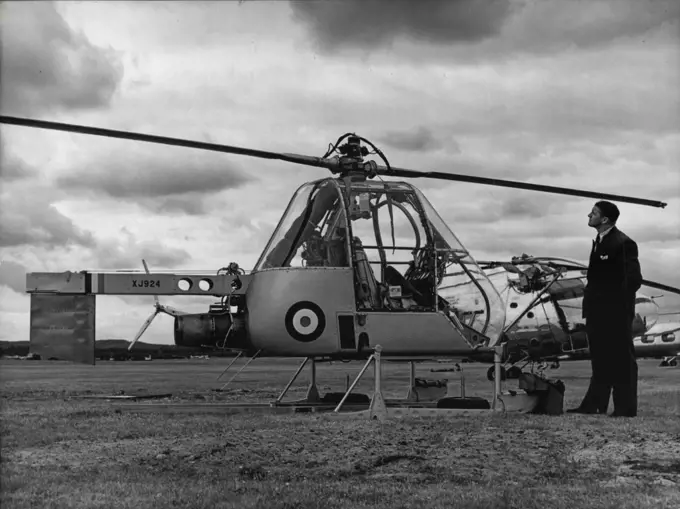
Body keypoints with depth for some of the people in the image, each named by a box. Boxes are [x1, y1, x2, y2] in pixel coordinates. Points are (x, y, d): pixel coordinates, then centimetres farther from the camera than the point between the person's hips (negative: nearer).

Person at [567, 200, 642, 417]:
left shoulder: (623, 243, -14)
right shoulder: (599, 241, 14)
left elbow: (633, 279, -17)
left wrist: (620, 305, -16)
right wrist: (591, 304, 11)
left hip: (615, 312, -9)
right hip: (599, 312, 9)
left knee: (621, 359, -1)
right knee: (600, 360, 12)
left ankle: (625, 407, 5)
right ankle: (595, 404, 16)